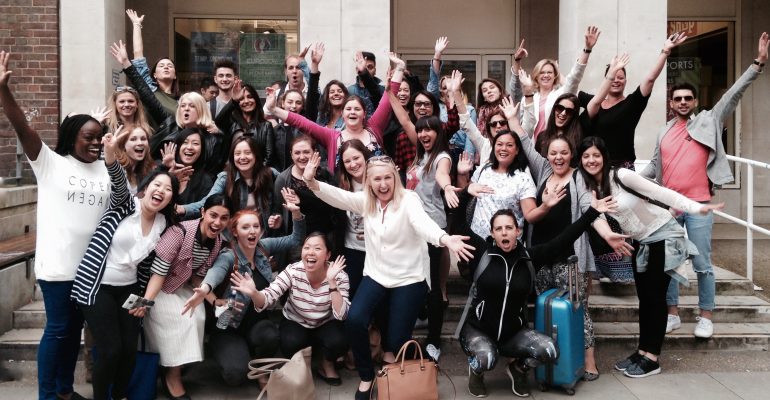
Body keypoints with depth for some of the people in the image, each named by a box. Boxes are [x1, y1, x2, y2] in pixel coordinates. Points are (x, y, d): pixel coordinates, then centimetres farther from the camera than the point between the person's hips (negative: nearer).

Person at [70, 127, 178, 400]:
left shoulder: (163, 224, 5)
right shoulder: (125, 205, -9)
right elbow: (119, 184, -31)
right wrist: (111, 154, -50)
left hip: (128, 288, 5)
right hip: (96, 287, -5)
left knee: (130, 349, 2)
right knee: (110, 349, -10)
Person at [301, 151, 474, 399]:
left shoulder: (408, 200, -15)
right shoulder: (365, 201, 0)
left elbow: (423, 222, -34)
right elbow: (336, 196, -11)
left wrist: (445, 239, -56)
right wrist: (311, 181, -30)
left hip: (409, 278, -3)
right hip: (376, 275, 4)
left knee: (397, 340, -5)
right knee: (354, 320, -19)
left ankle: (389, 349, 37)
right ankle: (366, 376, 5)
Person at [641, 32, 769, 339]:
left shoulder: (708, 121, 3)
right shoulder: (664, 132, 13)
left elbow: (734, 94, -5)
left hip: (698, 206, -4)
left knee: (702, 265, 0)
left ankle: (706, 318, 12)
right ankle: (672, 314, 19)